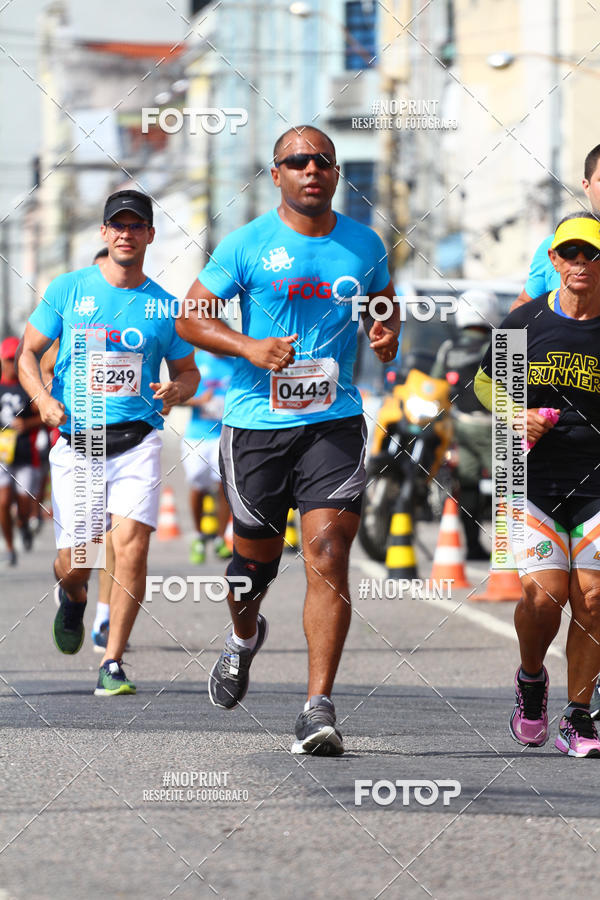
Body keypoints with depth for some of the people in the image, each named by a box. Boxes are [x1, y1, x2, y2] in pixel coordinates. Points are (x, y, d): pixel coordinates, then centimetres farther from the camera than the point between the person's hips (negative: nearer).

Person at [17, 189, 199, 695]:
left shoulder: (164, 306, 7)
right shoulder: (68, 290, 5)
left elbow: (187, 370, 18)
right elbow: (28, 354, 7)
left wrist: (178, 390, -7)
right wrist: (43, 399, -13)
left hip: (138, 441, 0)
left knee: (132, 544, -18)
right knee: (74, 563, 0)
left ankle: (112, 665, -9)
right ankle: (74, 596, 39)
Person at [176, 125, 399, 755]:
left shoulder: (364, 245, 9)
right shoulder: (247, 245, 0)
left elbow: (385, 304, 26)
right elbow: (191, 318, 1)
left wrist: (388, 335, 2)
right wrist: (250, 347, -15)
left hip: (334, 421, 1)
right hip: (256, 420, -1)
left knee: (328, 551, -14)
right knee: (256, 555, 10)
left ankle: (319, 707, -14)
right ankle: (244, 638, 46)